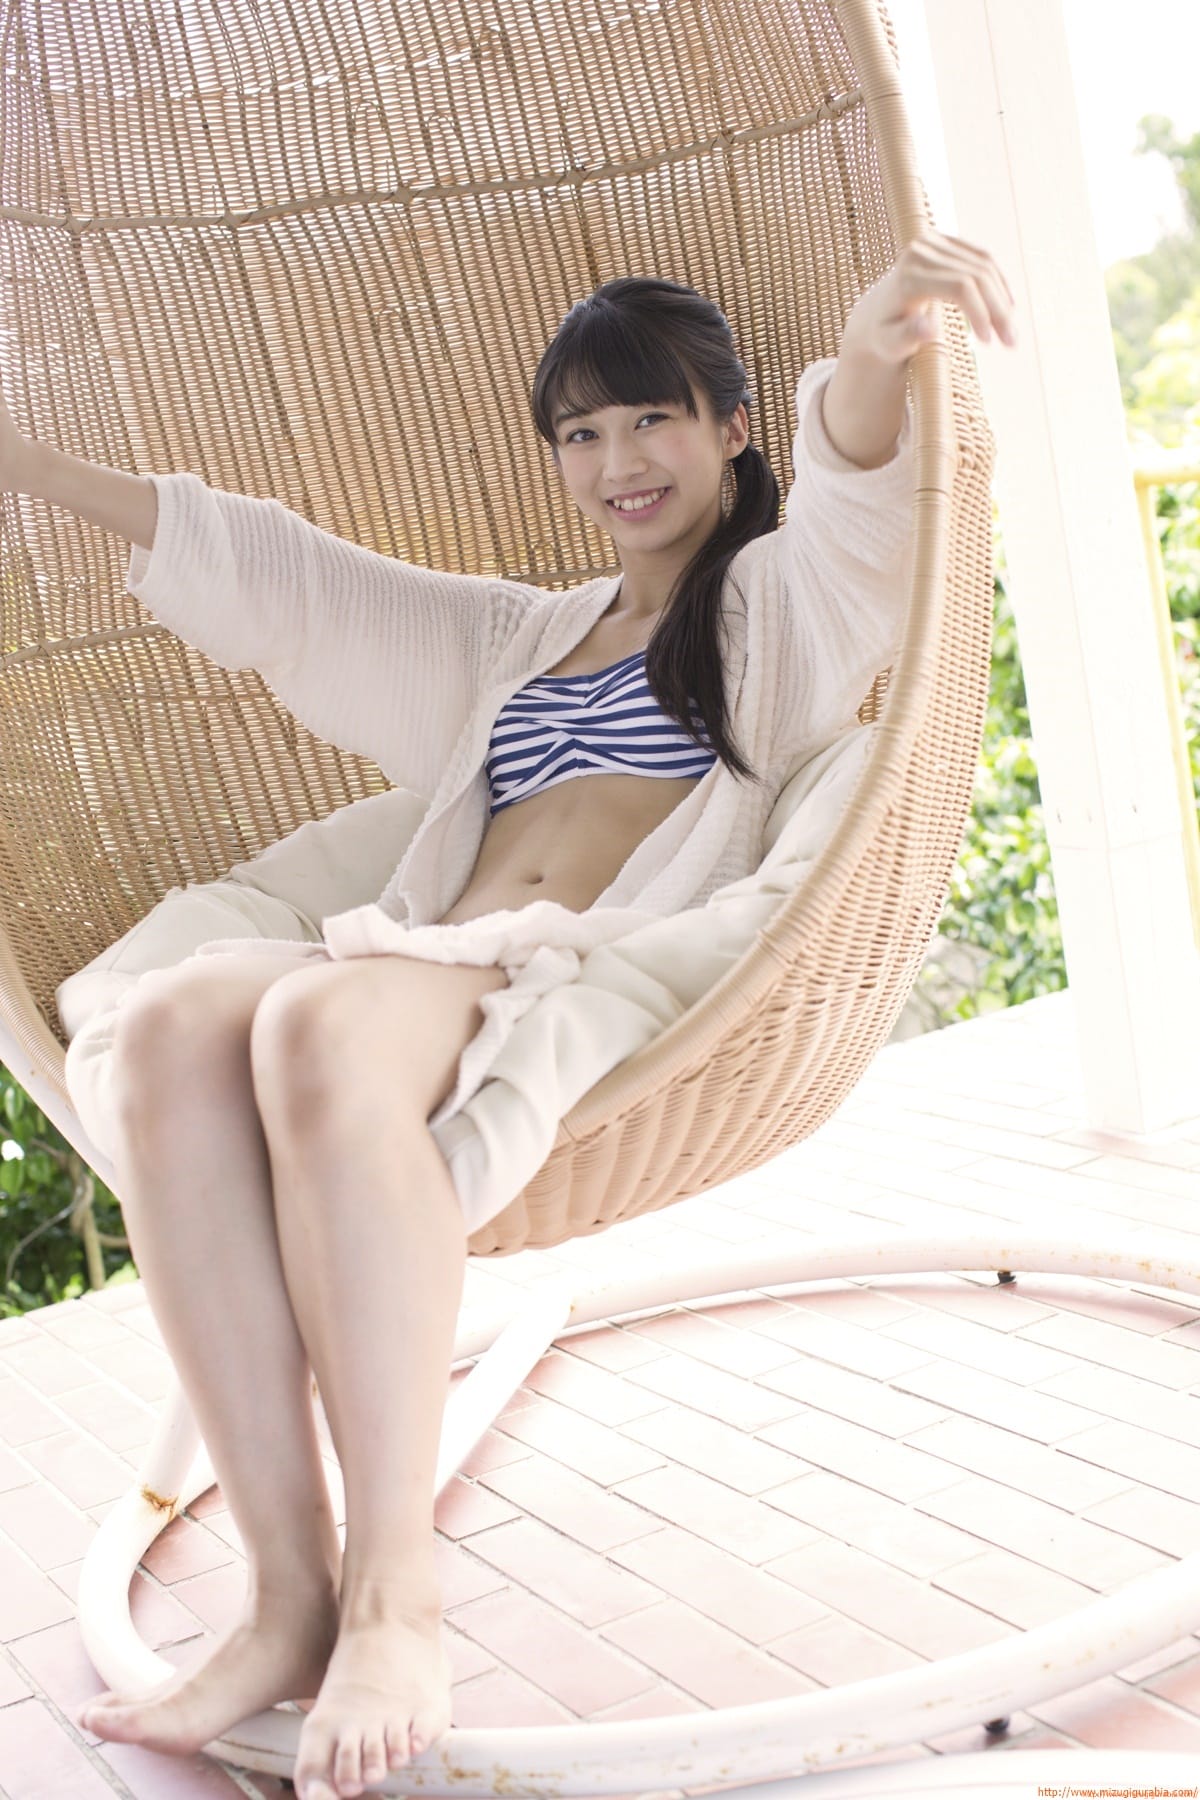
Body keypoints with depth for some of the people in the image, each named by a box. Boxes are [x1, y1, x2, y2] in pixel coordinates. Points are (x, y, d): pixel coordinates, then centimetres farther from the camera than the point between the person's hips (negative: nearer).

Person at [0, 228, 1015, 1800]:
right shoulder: (527, 637, 34)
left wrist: (877, 345, -32)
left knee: (318, 1026, -36)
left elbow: (854, 483, -7)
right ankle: (292, 1592, -32)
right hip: (434, 984, 6)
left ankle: (397, 1596, -33)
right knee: (177, 1022, -28)